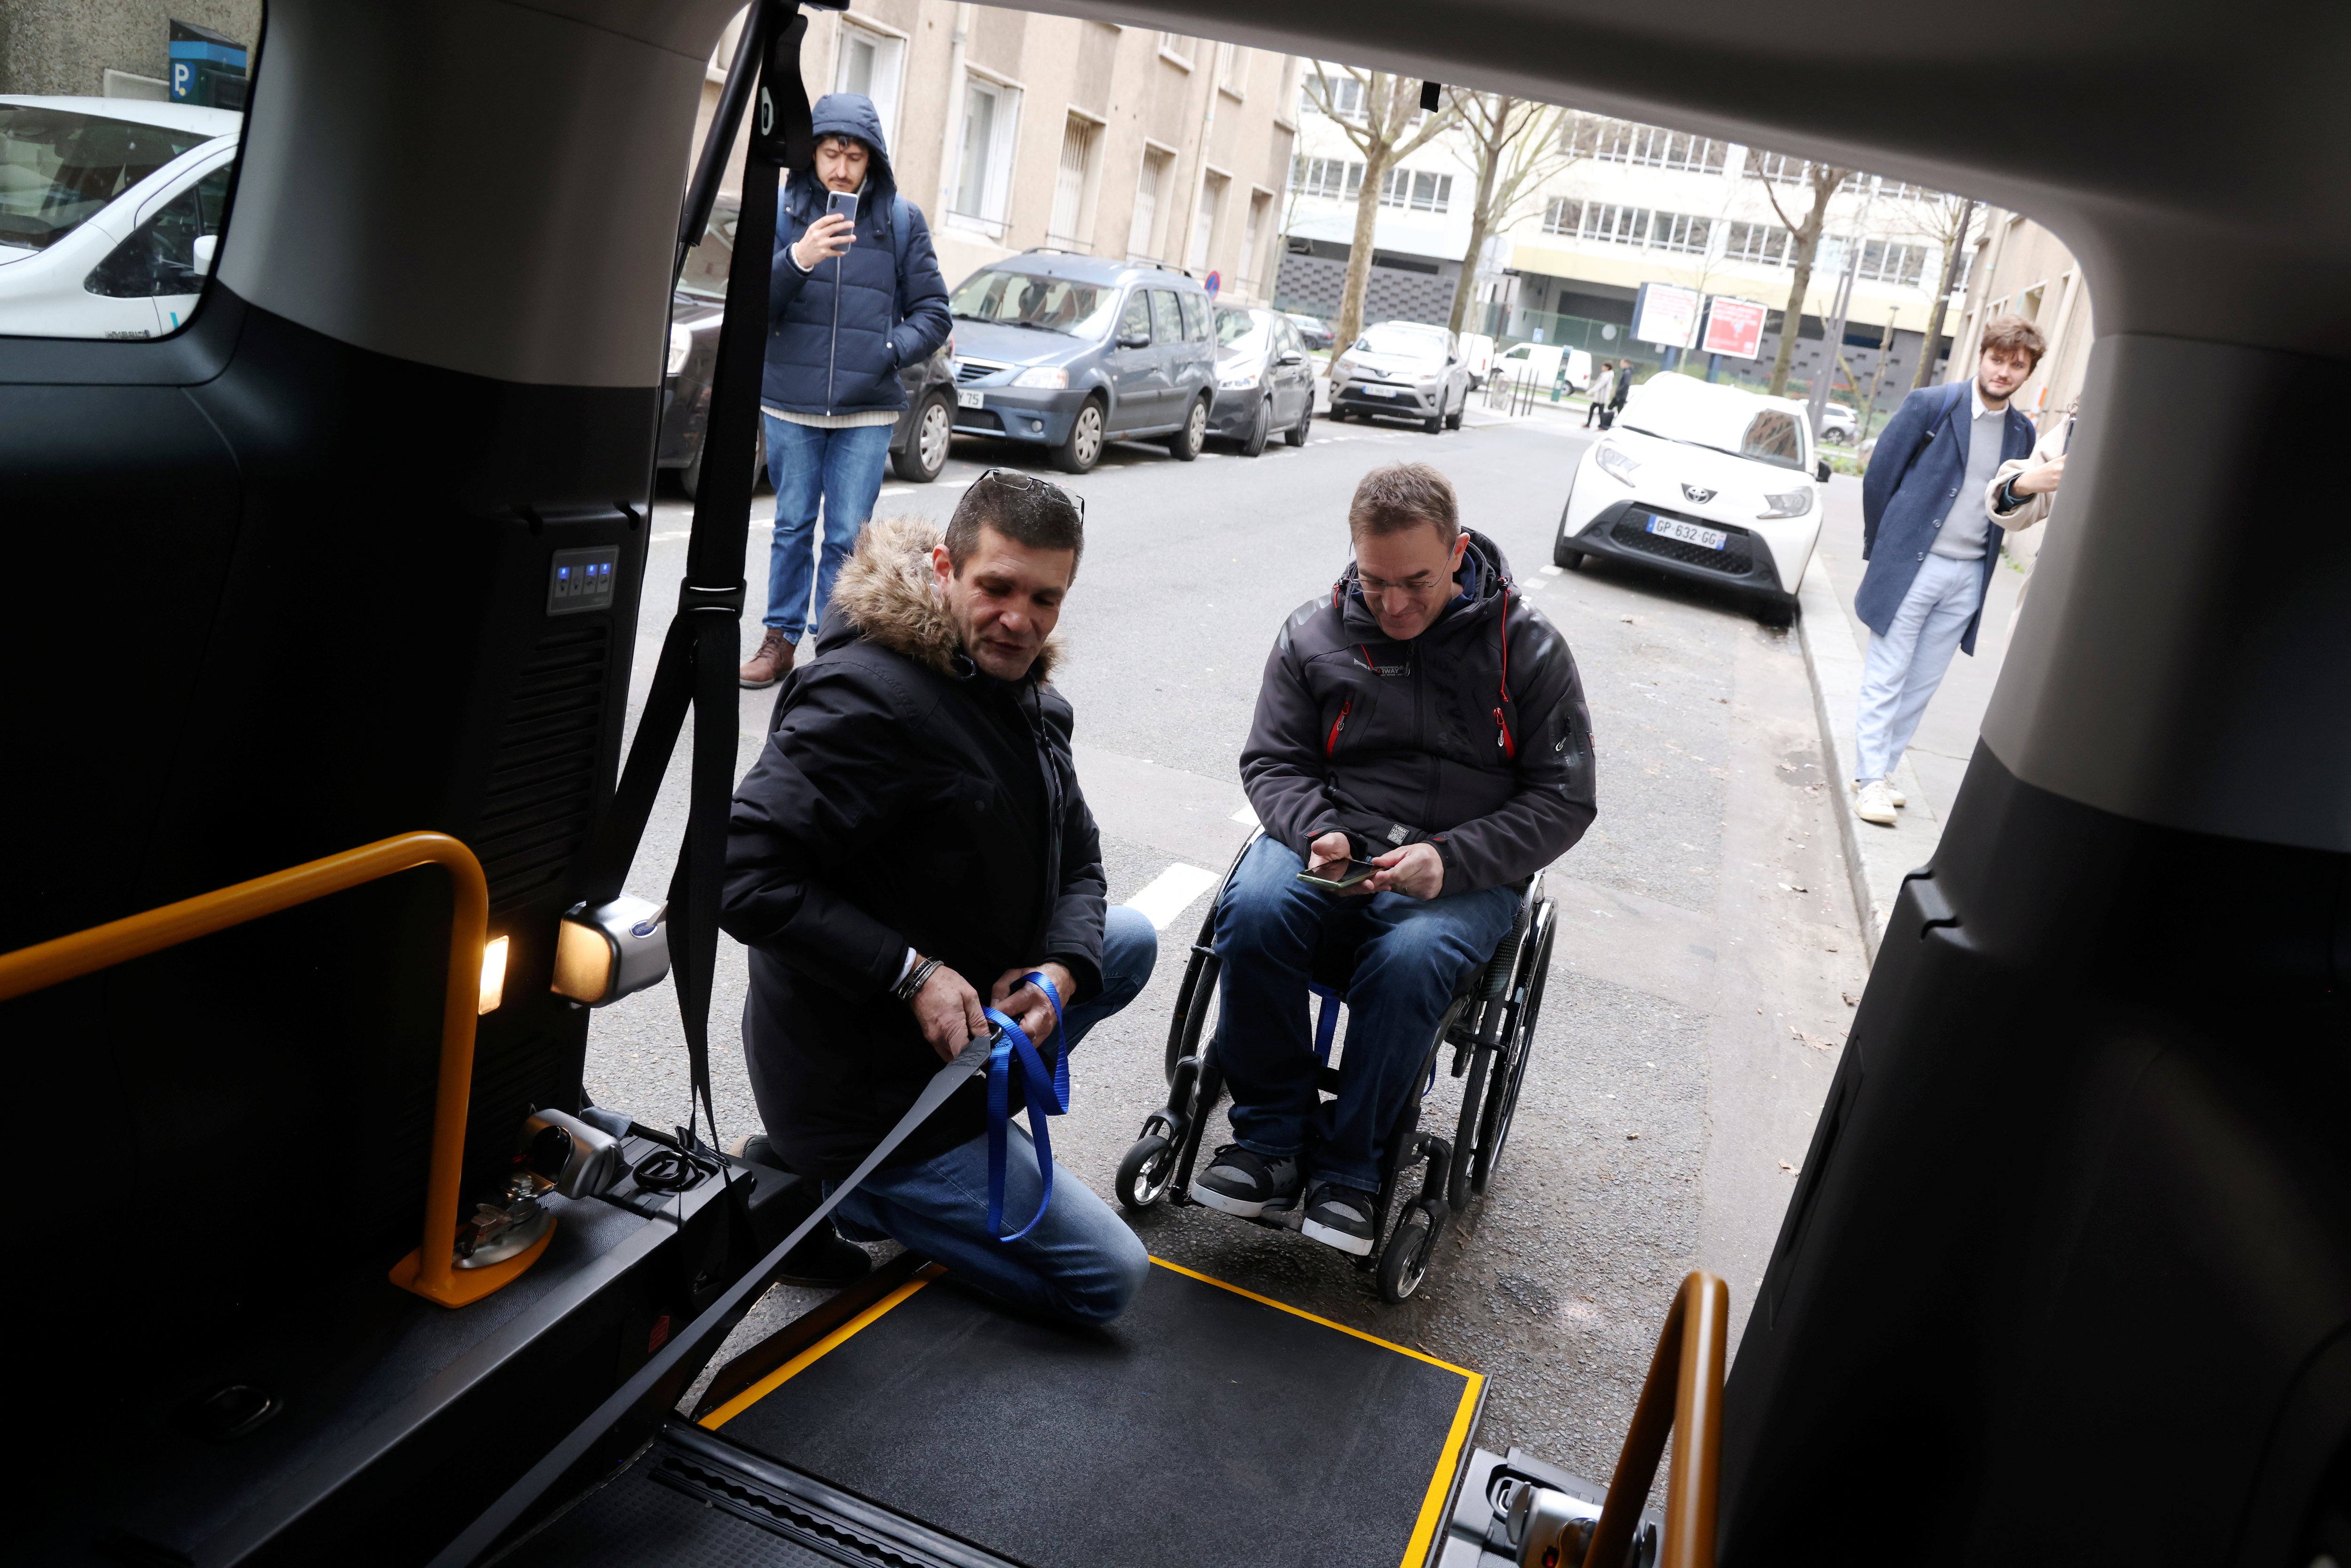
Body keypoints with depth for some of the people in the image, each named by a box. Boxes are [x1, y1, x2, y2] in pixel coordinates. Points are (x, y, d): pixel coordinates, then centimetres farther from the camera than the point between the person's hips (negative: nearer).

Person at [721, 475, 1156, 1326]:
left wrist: (1061, 971, -11)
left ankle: (967, 1109, 11)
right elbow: (744, 875, -29)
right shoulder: (869, 697, -25)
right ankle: (833, 1187, 1)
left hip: (954, 1005, 9)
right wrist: (912, 973, -30)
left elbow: (1078, 862, 10)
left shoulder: (1029, 698, 5)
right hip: (861, 1087, -9)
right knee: (1109, 1277, -4)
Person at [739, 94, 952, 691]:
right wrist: (795, 260, -19)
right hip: (791, 404, 1)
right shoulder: (784, 210, 2)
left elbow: (932, 312, 6)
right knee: (792, 527, 10)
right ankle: (782, 638, 22)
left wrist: (891, 351, -11)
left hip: (867, 412, -1)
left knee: (847, 537, 0)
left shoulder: (903, 220, 2)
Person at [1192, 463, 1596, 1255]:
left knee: (1410, 958, -34)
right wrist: (1317, 834, -14)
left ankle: (1346, 1167, -15)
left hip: (1464, 871, -2)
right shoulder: (1313, 632, 3)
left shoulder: (1530, 649, -3)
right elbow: (1272, 761, 9)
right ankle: (1272, 1134, -14)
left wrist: (1451, 859, -17)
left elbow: (1563, 801, -2)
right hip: (1330, 841, 2)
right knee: (1254, 912, -30)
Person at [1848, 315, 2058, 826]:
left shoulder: (2022, 432, 8)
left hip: (1968, 577, 5)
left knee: (1921, 685, 10)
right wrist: (1882, 548, 2)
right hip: (1911, 567, -5)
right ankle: (1871, 781, 5)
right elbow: (1880, 474, -2)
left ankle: (1882, 769, 21)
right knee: (1886, 680, -1)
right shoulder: (1931, 405, -6)